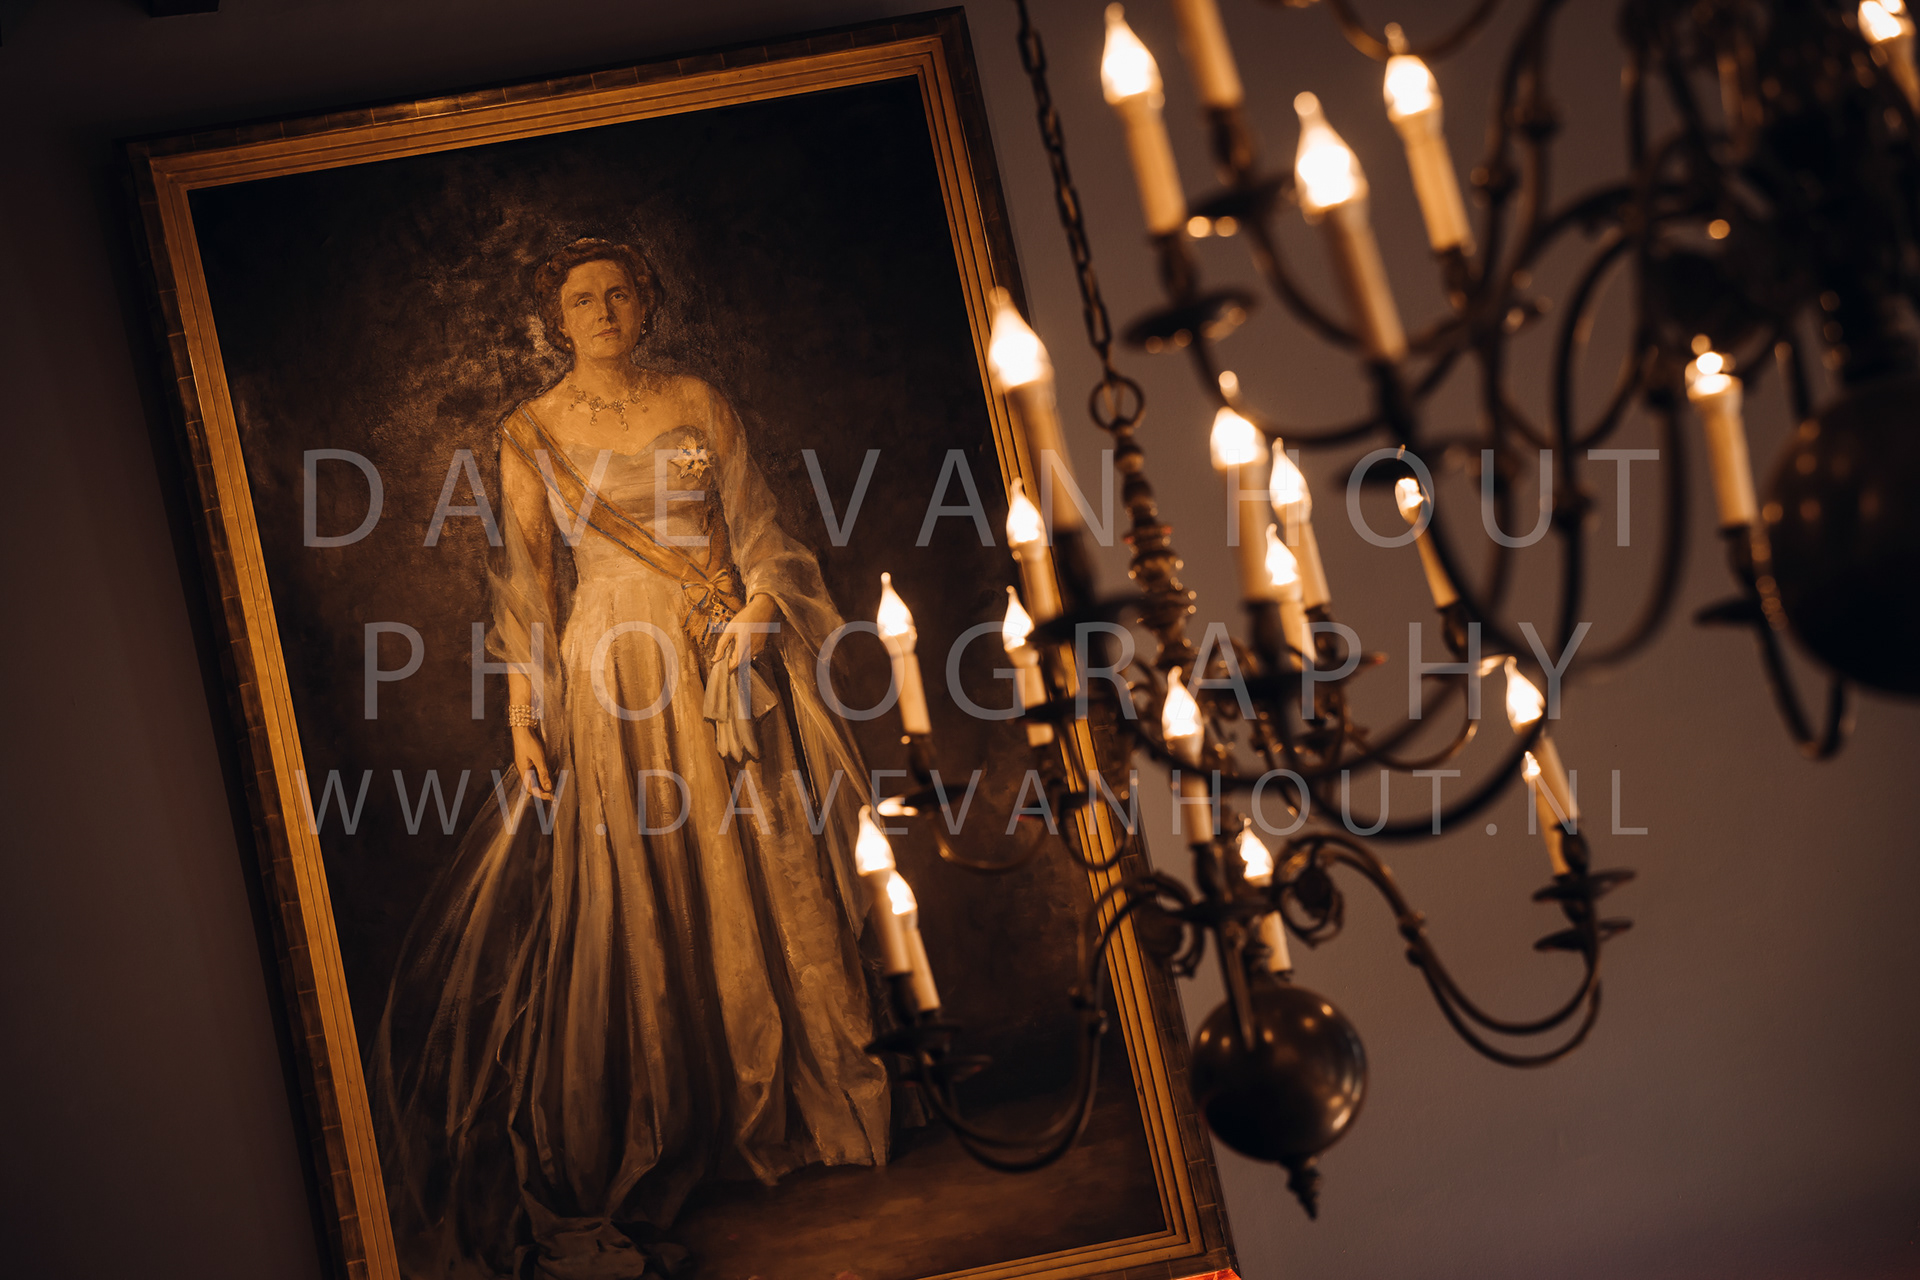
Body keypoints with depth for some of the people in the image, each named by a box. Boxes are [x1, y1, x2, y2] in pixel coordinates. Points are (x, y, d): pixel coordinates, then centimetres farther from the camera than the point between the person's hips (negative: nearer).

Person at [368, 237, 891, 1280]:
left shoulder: (699, 407, 7)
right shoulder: (532, 434, 4)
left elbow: (759, 536, 7)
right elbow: (525, 586, 2)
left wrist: (756, 615, -12)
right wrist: (525, 721, -4)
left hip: (725, 667, 1)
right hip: (609, 679, -1)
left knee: (761, 887, 4)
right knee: (634, 907, -1)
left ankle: (793, 1102, 18)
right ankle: (666, 1135, 9)